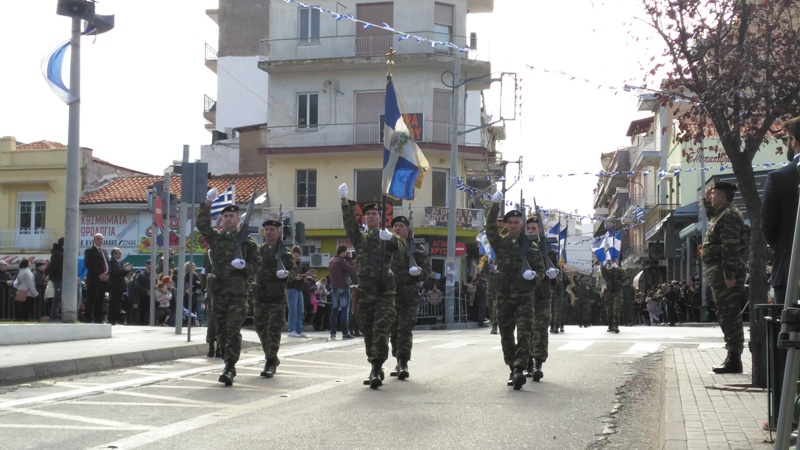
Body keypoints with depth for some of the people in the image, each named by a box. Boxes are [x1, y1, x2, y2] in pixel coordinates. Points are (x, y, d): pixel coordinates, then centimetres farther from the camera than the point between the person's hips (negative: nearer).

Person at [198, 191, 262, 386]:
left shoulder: (247, 241, 5)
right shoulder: (216, 238, 12)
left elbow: (257, 264, 7)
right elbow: (202, 225, -3)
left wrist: (244, 266, -13)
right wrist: (207, 204, -12)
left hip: (238, 292, -4)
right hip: (219, 291, 4)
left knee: (233, 331, -11)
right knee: (221, 331, 8)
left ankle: (229, 368, -15)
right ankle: (229, 364, 19)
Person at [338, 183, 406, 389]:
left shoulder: (389, 239, 9)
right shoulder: (360, 239, 15)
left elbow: (401, 247, -12)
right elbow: (349, 223, -3)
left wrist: (391, 237, -35)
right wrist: (345, 201, -17)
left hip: (385, 291, -3)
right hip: (365, 291, 3)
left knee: (381, 331, -13)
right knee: (368, 332, 5)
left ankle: (376, 370, -18)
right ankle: (376, 368, 15)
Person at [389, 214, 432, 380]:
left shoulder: (416, 248, 6)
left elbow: (427, 268, 5)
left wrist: (417, 274, -16)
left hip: (409, 296, -3)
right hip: (390, 294, 3)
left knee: (405, 329, -10)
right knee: (394, 330, 9)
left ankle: (403, 363, -12)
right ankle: (399, 362, 20)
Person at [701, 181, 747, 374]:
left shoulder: (729, 215, -14)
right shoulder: (721, 213, 18)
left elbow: (731, 247, -22)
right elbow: (712, 217, 45)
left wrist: (729, 274, -26)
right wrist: (707, 202, 27)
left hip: (724, 272, -11)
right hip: (720, 272, 11)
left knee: (729, 315, -11)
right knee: (727, 315, 12)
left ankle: (734, 359, -11)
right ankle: (732, 357, 16)